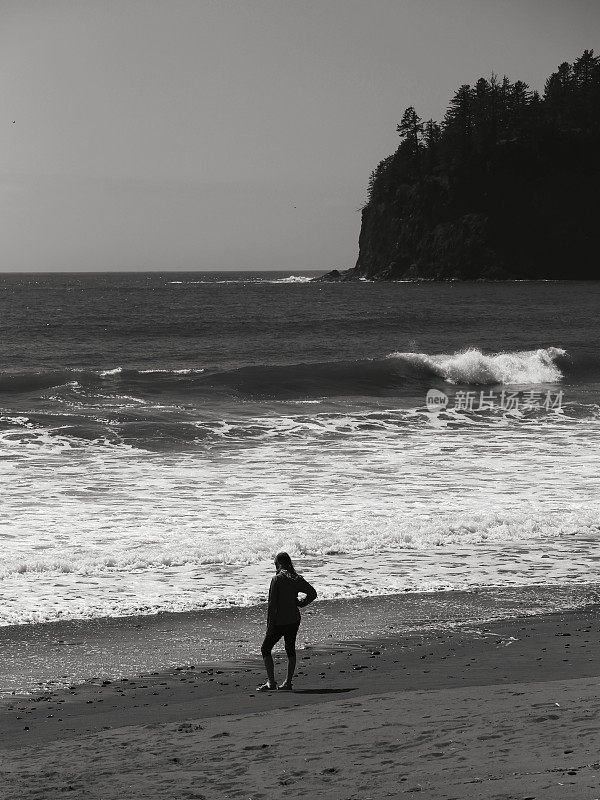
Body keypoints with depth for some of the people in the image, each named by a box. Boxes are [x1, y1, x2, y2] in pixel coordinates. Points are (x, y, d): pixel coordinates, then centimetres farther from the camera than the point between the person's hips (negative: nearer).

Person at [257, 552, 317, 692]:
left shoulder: (277, 579, -14)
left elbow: (272, 604, -15)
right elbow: (312, 593, 8)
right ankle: (288, 682, 18)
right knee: (290, 650, 16)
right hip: (294, 620, 6)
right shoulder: (297, 579, 3)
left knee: (265, 649, 3)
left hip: (279, 622, -6)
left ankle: (271, 682, -6)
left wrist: (270, 625, -12)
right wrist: (300, 603, 11)